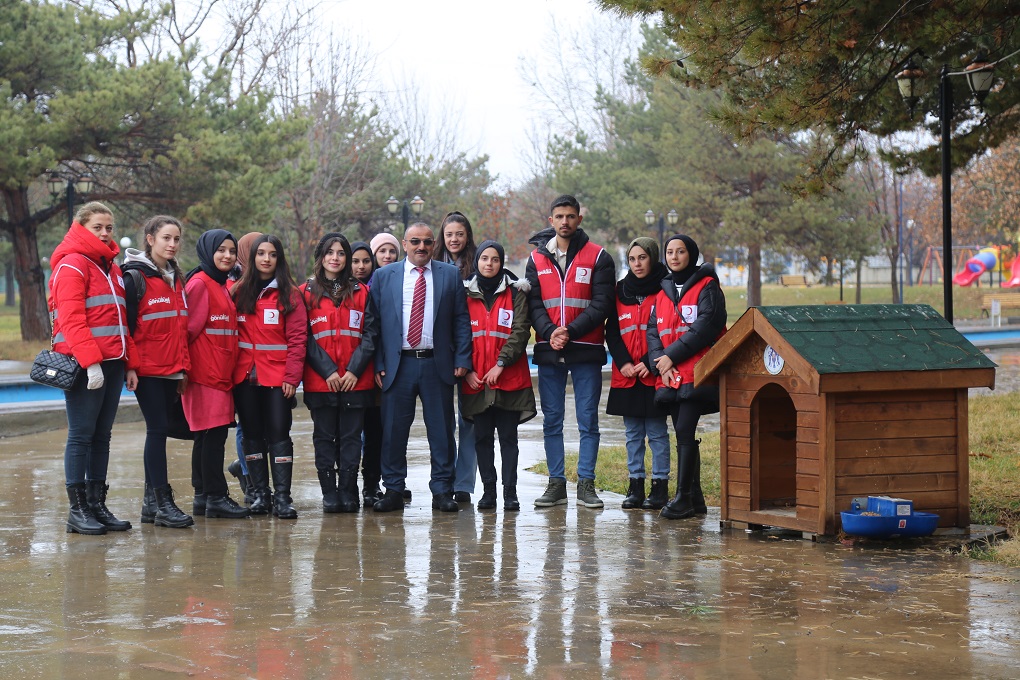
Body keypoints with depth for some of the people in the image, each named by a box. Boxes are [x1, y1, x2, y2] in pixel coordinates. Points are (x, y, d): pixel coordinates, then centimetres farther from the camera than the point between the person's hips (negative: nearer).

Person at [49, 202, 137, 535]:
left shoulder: (111, 267, 20)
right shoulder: (73, 265, -6)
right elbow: (71, 320, -15)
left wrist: (130, 362, 11)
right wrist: (90, 362, -22)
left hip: (111, 364, 8)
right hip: (83, 366, -8)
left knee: (102, 437, 9)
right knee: (81, 435, -4)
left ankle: (97, 505, 14)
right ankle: (78, 510, -1)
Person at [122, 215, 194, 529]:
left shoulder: (176, 279, 16)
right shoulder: (134, 277, -7)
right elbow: (125, 324, -11)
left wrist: (184, 366, 16)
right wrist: (129, 365, -15)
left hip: (172, 370, 7)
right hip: (147, 370, -7)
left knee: (159, 431, 8)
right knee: (157, 429, -9)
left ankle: (151, 501, 13)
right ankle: (162, 503, -9)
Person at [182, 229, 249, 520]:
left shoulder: (223, 286, 19)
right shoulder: (200, 284, -9)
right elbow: (191, 327, -11)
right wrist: (186, 366, -8)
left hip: (221, 373, 9)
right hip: (205, 373, -9)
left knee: (207, 435, 11)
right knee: (214, 432, -9)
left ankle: (203, 496, 15)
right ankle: (216, 497, -7)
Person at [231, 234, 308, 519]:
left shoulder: (290, 294, 3)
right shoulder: (238, 292, 10)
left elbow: (297, 337, -3)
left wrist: (292, 376, -11)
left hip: (278, 375, -3)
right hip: (245, 375, 3)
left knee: (279, 433, -5)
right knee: (253, 434, 6)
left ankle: (282, 496, -5)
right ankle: (259, 493, 12)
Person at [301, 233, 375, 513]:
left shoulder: (361, 292, 9)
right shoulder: (306, 293, 6)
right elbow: (305, 338, 0)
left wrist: (355, 370, -9)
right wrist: (327, 371, -10)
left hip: (356, 381, 0)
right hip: (320, 381, 0)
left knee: (351, 437, 1)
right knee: (324, 437, 2)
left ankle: (348, 493, 6)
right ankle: (329, 494, 7)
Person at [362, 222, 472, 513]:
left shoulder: (451, 275, 7)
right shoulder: (383, 276, 7)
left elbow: (461, 321, 7)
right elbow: (373, 323, 6)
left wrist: (462, 359, -3)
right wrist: (378, 364, -2)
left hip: (437, 364, 0)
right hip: (397, 365, 0)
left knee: (441, 431, 3)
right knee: (394, 430, 3)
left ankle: (442, 491, 11)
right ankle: (393, 490, 12)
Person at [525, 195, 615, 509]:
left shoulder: (598, 258, 1)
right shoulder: (537, 258, 10)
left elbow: (601, 305, -6)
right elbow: (533, 304, 4)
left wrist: (569, 332, -17)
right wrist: (549, 332, -14)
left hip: (586, 351, -3)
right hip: (548, 352, 3)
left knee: (588, 420, 0)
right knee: (551, 421, 5)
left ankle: (586, 483, 5)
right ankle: (556, 483, 11)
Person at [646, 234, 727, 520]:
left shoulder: (707, 287, 0)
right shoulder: (663, 291, 19)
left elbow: (705, 326, -12)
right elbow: (653, 331, 12)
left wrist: (672, 355, -14)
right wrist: (659, 362, -6)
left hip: (696, 375, -6)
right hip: (670, 377, 6)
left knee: (685, 432, -14)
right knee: (684, 435, 8)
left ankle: (683, 498, -14)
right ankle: (695, 498, 13)